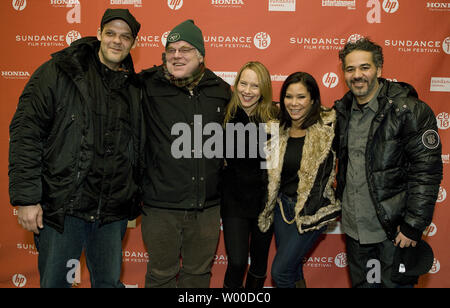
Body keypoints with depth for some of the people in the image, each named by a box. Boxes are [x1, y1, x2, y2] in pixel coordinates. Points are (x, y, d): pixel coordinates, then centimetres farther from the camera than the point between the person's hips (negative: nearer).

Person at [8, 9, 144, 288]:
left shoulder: (135, 87, 8)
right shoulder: (59, 72, -4)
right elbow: (26, 133, -8)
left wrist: (135, 198, 12)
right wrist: (26, 198, -12)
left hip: (112, 212, 3)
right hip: (61, 208, -3)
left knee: (109, 282, 15)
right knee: (54, 282, 11)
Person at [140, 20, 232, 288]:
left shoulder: (221, 90, 5)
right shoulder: (149, 86, -5)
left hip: (207, 207, 3)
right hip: (161, 205, -2)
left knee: (199, 272, 20)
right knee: (161, 274, 14)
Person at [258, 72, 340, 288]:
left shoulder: (326, 128, -12)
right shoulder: (280, 130, 3)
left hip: (312, 210, -5)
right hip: (283, 205, 5)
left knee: (280, 272, -5)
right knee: (292, 269, 18)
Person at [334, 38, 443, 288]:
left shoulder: (409, 110, -16)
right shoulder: (344, 110, 4)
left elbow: (427, 172, -17)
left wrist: (413, 226, -19)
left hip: (393, 227, -5)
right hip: (353, 225, 6)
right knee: (359, 282, 22)